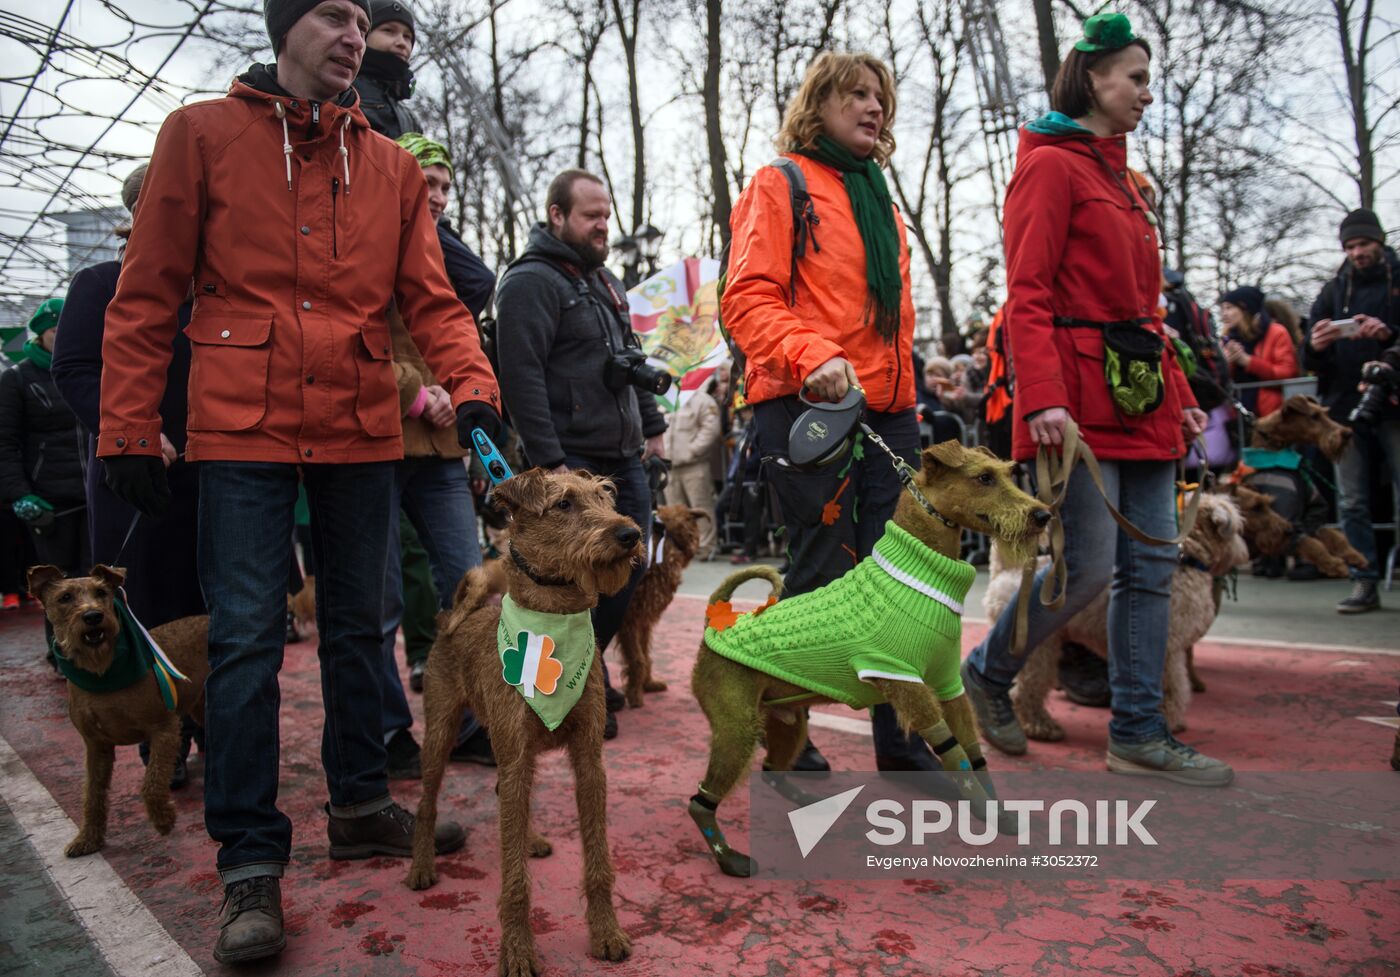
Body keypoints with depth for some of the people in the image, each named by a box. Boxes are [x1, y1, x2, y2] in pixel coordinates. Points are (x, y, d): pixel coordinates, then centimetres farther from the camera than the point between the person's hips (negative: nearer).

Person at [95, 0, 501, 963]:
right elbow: (148, 294, 2)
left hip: (361, 429, 4)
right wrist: (129, 428, -3)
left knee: (358, 626, 12)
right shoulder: (202, 133, 5)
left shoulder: (392, 164, 11)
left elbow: (428, 296, 5)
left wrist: (474, 385, -13)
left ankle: (361, 805, 28)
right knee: (246, 638, -4)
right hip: (244, 425, -3)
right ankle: (251, 862, 8)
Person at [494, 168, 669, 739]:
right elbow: (522, 377, -18)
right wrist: (549, 460, -23)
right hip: (573, 463, -9)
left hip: (624, 461, 9)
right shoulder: (530, 282, -9)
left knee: (630, 568, 12)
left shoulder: (604, 280, 19)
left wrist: (652, 425, 19)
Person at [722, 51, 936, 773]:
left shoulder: (881, 200, 26)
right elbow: (747, 300, -9)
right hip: (806, 408, -7)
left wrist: (901, 388, 17)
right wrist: (811, 353, -26)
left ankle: (903, 743, 19)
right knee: (821, 578, -5)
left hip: (888, 412, 7)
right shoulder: (779, 185, 4)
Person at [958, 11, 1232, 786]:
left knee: (1151, 567, 6)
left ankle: (1138, 735, 14)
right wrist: (1043, 397, -23)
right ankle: (986, 672, 14)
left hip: (1142, 395, 9)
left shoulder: (1117, 175, 23)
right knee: (1089, 566, -10)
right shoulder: (1051, 165, -3)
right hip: (1080, 391, -9)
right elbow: (1026, 296, -13)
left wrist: (1179, 394, 19)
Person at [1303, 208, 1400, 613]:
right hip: (1346, 409, 3)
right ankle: (1364, 584, 8)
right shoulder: (1333, 290, 15)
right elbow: (1311, 361, 10)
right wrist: (1314, 346, -12)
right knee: (1352, 503, 3)